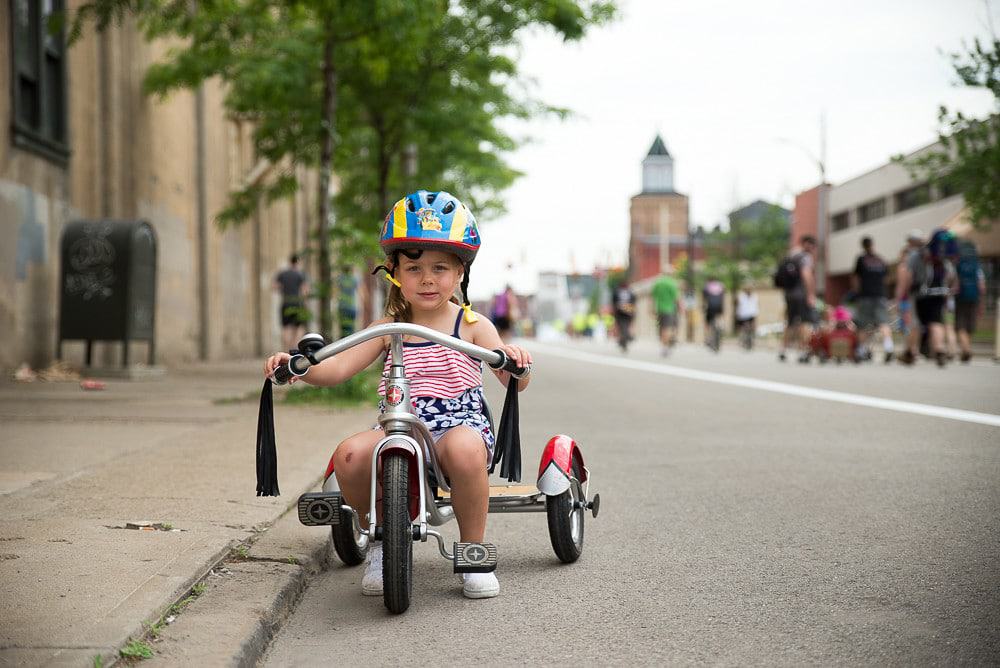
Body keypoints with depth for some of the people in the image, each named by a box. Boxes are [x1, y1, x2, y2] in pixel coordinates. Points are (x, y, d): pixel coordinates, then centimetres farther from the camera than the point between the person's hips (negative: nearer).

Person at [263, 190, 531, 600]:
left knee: (464, 449, -39)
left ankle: (473, 550, -15)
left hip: (459, 423, -2)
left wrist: (515, 361, -29)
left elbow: (514, 382, -4)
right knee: (350, 454, -28)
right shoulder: (389, 328, 11)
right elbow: (339, 368, 3)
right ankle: (379, 540, 0)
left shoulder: (471, 325, 4)